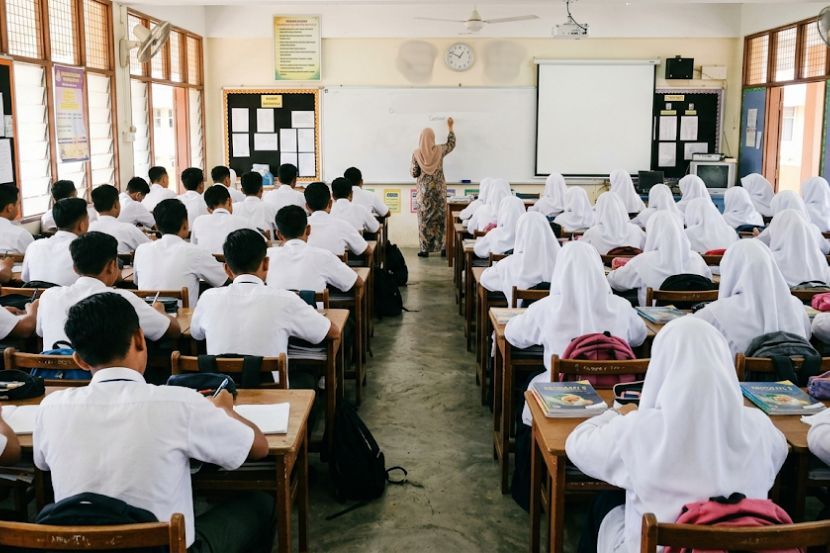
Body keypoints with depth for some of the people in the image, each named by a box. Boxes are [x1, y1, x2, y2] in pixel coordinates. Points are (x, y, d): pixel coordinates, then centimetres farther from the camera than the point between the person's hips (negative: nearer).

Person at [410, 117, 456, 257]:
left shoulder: (417, 154, -9)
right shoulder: (439, 150, -4)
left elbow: (414, 173, -6)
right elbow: (451, 144, 16)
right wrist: (450, 128, 26)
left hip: (424, 190, -1)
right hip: (439, 189, 1)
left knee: (425, 219, 4)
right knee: (440, 218, 8)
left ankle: (425, 249, 4)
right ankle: (442, 247, 11)